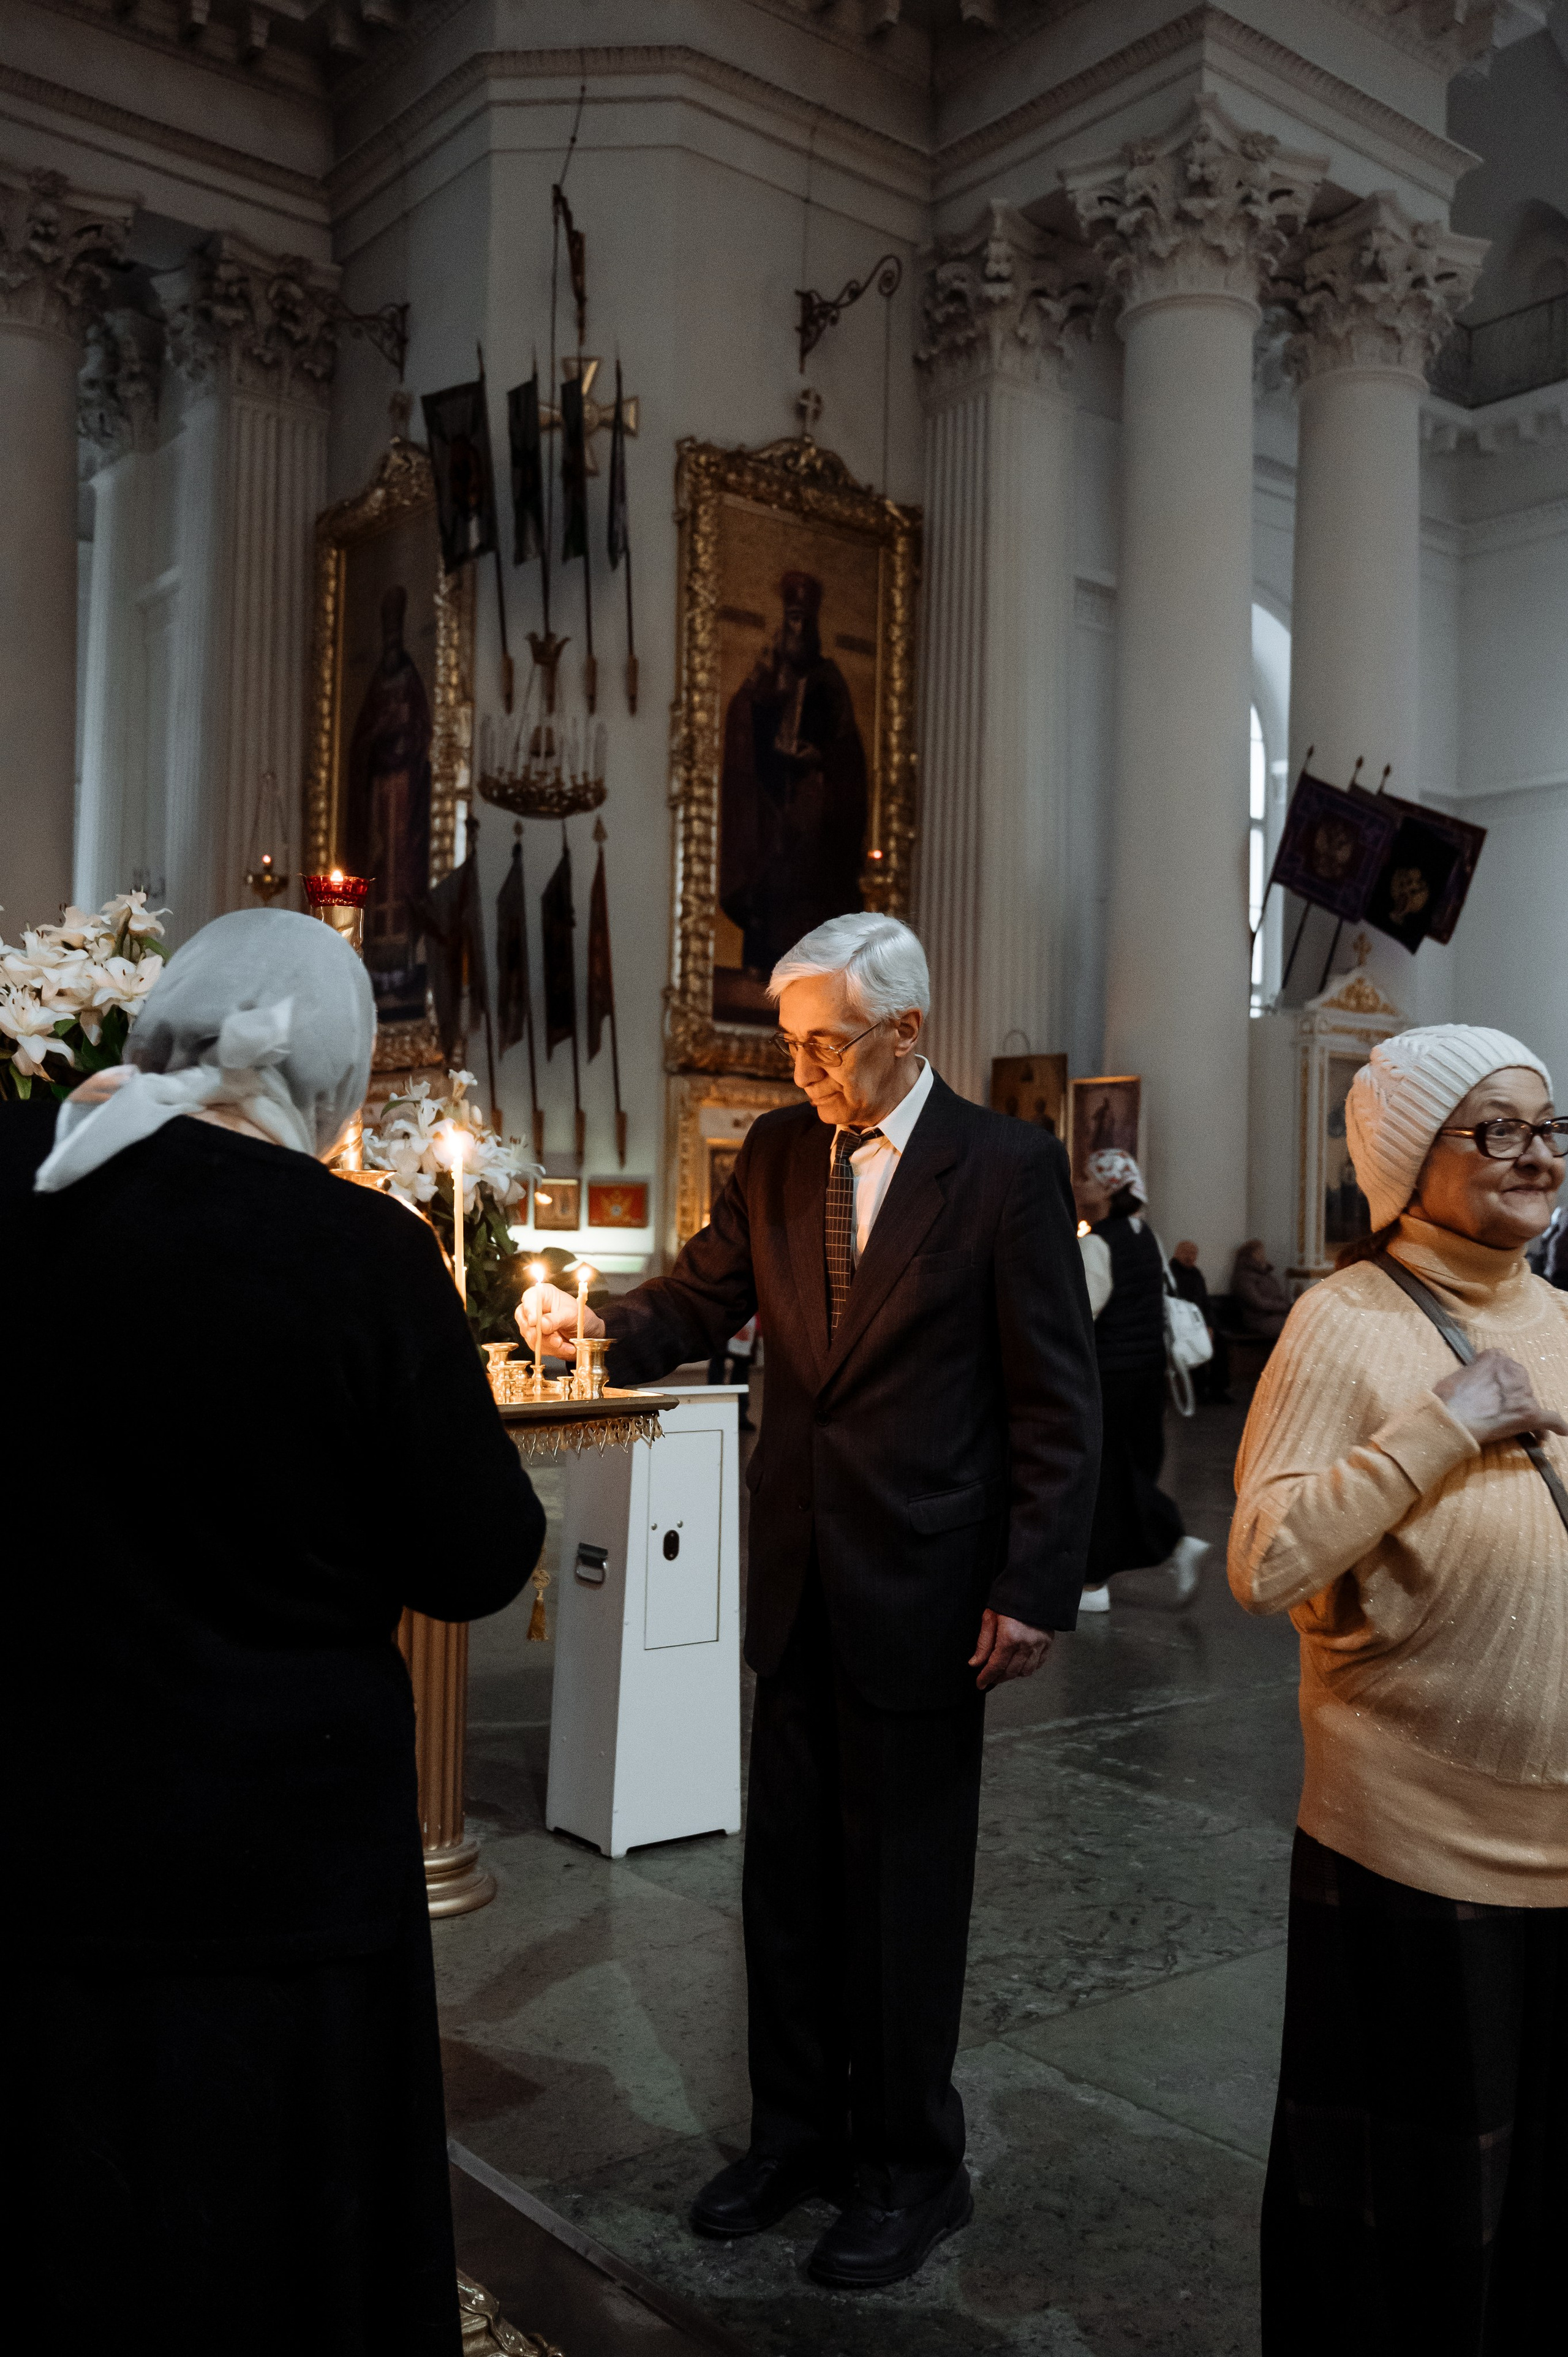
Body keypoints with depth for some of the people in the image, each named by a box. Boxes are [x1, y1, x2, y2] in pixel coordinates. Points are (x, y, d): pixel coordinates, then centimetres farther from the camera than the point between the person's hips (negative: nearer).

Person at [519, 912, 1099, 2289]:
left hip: (923, 1594, -5)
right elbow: (702, 1299, 5)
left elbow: (1056, 1400, -10)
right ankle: (797, 2135, 36)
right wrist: (601, 1326, -17)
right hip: (797, 1583, 5)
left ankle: (910, 2170, 29)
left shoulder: (1007, 1169, -9)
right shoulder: (778, 1153, 6)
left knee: (905, 1892, 9)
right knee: (787, 1876, 16)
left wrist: (1034, 1592, -13)